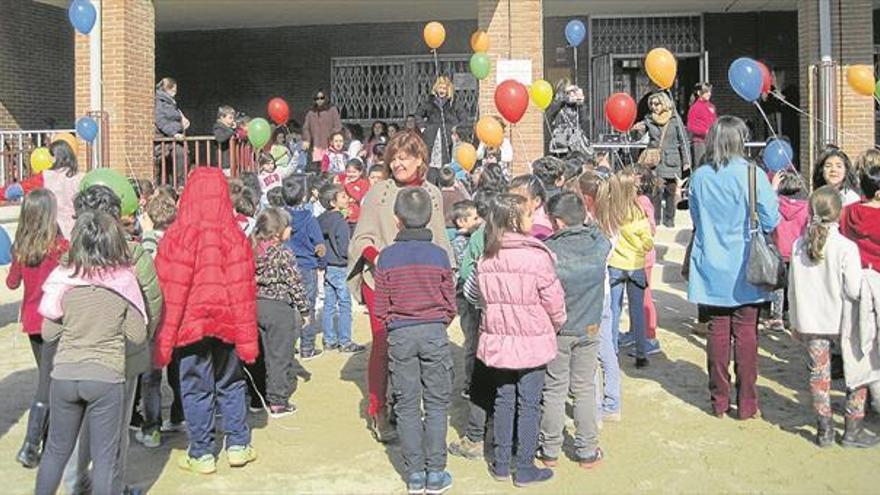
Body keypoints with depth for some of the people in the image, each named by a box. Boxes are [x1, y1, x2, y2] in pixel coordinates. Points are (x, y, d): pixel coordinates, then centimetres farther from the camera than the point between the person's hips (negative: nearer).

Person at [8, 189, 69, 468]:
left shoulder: (21, 247, 1)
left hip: (31, 321, 6)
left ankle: (49, 442, 28)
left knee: (46, 379, 19)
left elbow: (12, 283, 12)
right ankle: (30, 447, -5)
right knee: (47, 385, -2)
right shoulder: (60, 246, -15)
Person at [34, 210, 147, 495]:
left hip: (64, 375, 2)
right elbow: (138, 336, -5)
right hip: (107, 377, -2)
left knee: (56, 450, 19)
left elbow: (48, 333, 0)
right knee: (104, 457, 9)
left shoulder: (63, 279, -6)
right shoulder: (124, 281, -9)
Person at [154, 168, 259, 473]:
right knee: (231, 383, 17)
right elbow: (244, 289, -4)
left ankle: (202, 454, 16)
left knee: (196, 388, 9)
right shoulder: (234, 236, -6)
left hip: (191, 322, -2)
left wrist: (164, 339, -1)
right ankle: (238, 445, 21)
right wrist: (247, 338, 2)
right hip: (227, 323, 2)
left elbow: (168, 292, -8)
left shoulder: (177, 237, -11)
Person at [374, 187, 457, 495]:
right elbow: (450, 304, 1)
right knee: (436, 404, 8)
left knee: (407, 405, 9)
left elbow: (380, 308, -2)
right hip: (435, 332, 0)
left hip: (399, 335, 0)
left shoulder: (386, 257, -5)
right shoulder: (440, 255, -4)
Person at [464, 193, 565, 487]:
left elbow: (473, 294, 9)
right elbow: (554, 302, -11)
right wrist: (555, 328, 7)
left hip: (498, 340, 5)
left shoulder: (486, 259, -2)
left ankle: (501, 464, 24)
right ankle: (525, 469, 15)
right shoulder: (537, 256, -17)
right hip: (532, 342, -4)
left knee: (503, 400, 16)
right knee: (529, 404, 7)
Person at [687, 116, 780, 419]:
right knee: (746, 333, 5)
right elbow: (771, 221, -8)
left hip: (712, 269, 3)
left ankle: (719, 401, 17)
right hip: (745, 268, -2)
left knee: (718, 331, 10)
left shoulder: (699, 177, -2)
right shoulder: (752, 175, -13)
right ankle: (746, 403, 12)